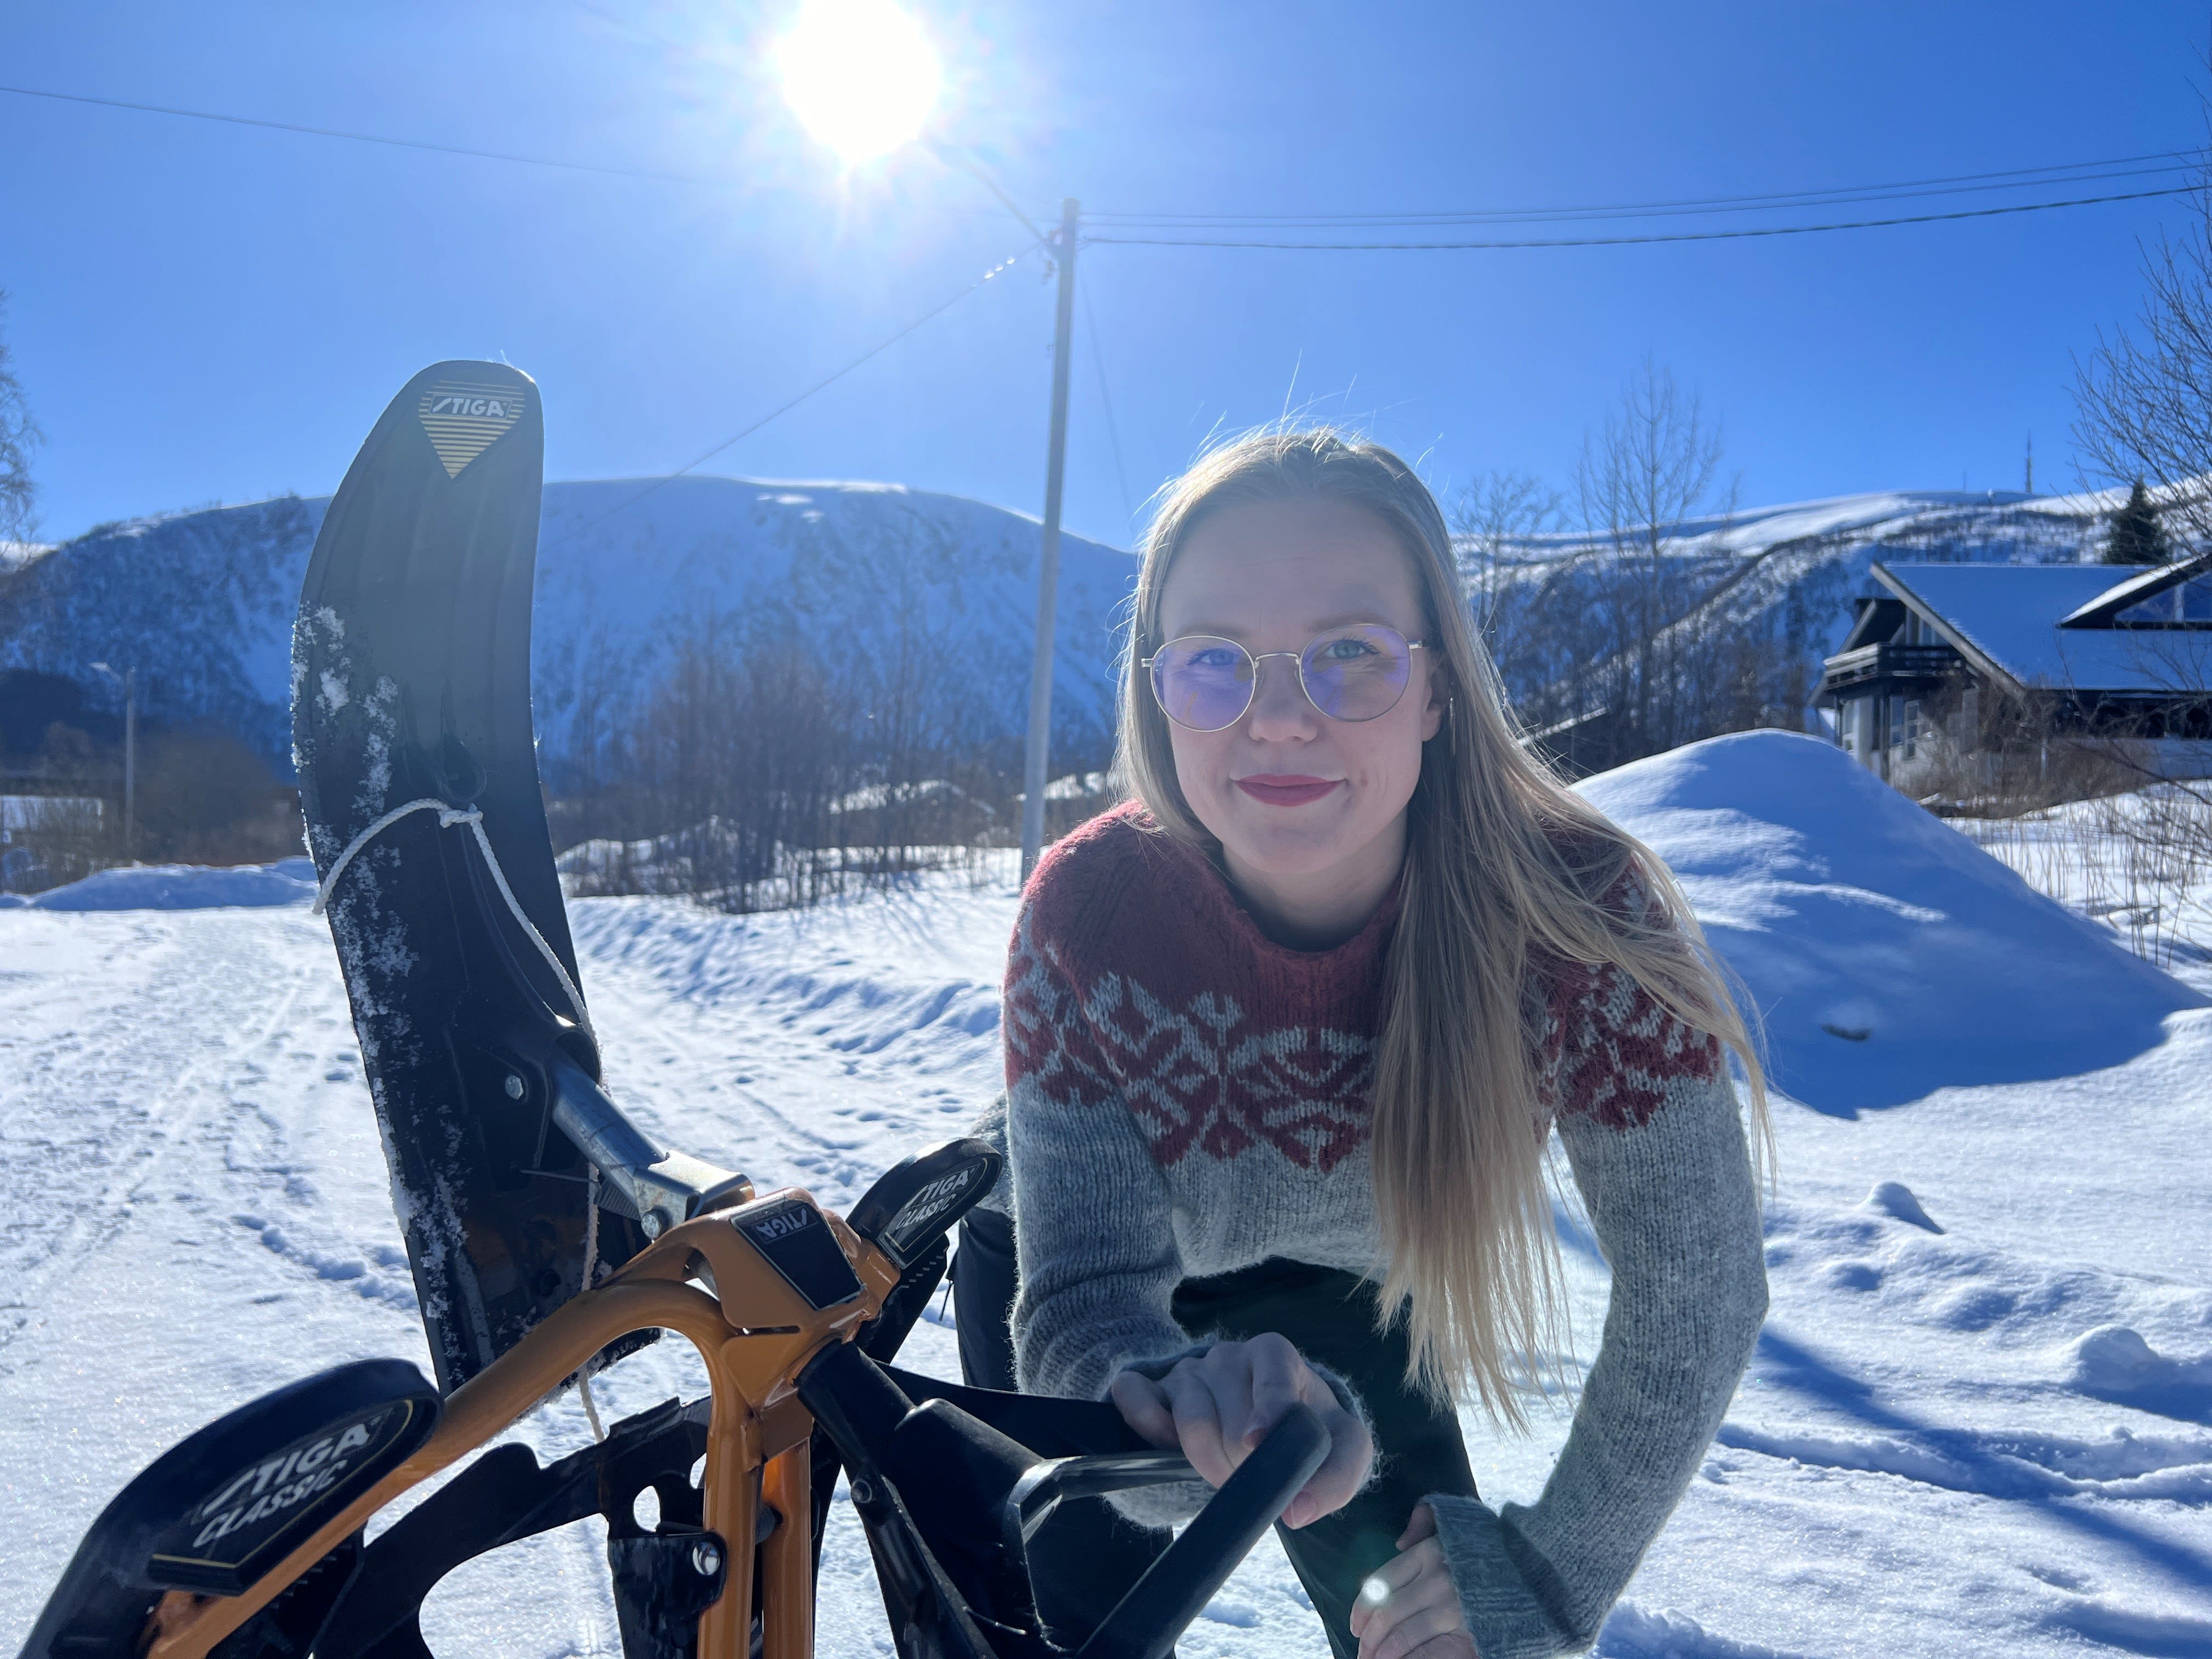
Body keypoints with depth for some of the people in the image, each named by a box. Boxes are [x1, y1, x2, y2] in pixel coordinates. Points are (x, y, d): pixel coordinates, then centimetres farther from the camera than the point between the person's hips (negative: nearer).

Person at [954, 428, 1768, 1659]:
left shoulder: (1576, 909, -34)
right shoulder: (1087, 917, -35)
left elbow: (1697, 1290, -24)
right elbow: (1079, 1306, -36)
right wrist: (1196, 1410, -57)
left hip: (1336, 1281, 1)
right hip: (1055, 1248, -1)